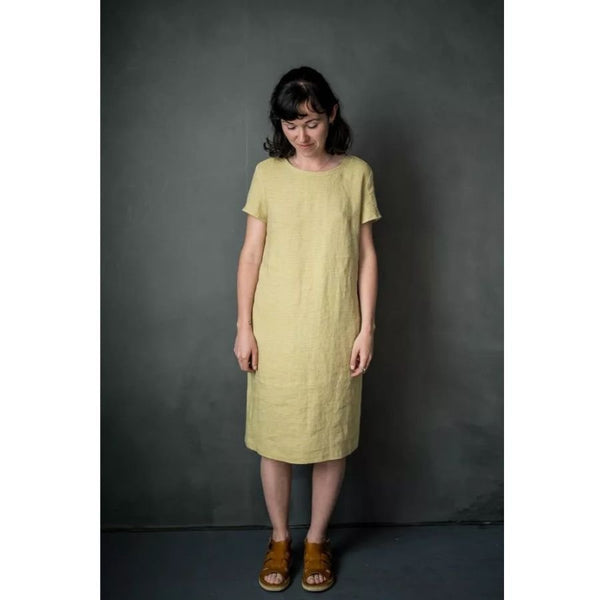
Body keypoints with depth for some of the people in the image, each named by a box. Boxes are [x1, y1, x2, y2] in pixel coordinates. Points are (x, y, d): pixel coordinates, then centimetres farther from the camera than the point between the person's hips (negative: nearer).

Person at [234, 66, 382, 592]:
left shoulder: (357, 174, 1)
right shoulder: (267, 174, 1)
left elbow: (367, 255, 1)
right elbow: (251, 254, 2)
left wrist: (367, 327, -4)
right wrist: (244, 325, -3)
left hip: (335, 332, 0)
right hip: (275, 330, 1)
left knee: (331, 436, 9)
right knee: (274, 436, 9)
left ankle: (317, 540, 31)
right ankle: (280, 539, 31)